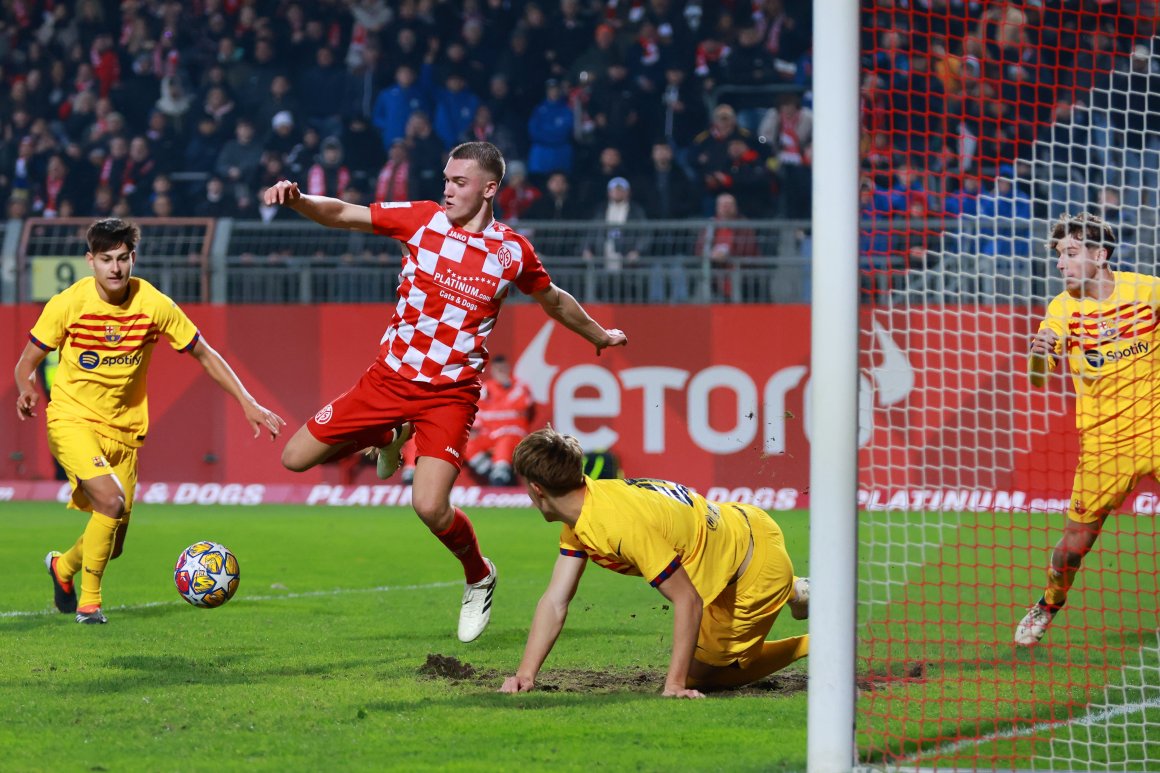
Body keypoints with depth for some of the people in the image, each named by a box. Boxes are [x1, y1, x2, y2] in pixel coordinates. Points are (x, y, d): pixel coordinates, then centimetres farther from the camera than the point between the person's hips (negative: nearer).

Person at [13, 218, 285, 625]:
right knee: (110, 500, -28)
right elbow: (27, 363, -2)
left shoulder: (154, 305, -8)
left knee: (112, 545, 4)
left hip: (124, 430, 3)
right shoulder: (68, 304, -12)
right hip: (72, 420, -3)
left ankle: (64, 566, 40)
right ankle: (89, 600, -9)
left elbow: (204, 354, 2)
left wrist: (248, 403, -6)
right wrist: (27, 390, -25)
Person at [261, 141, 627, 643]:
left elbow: (553, 300, 17)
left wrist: (599, 336, 31)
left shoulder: (512, 252, -4)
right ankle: (388, 438, 30)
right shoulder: (423, 219, -3)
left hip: (449, 393, -3)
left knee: (430, 507, -20)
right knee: (296, 458, 1)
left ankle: (478, 578, 13)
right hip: (388, 376, 3)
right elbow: (341, 215, -8)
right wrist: (296, 200, -28)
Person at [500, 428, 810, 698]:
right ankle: (794, 594, 42)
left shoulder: (627, 525, -37)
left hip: (760, 565, -9)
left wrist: (676, 684, -33)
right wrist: (525, 675, -15)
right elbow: (555, 602, -7)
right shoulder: (579, 520, -8)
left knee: (700, 676, 1)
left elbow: (688, 601, -33)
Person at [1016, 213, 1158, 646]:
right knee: (1078, 536, 0)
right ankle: (1046, 610, 23)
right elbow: (1037, 379, -11)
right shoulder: (1062, 308, -5)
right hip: (1102, 442, 0)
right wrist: (1039, 354, -32)